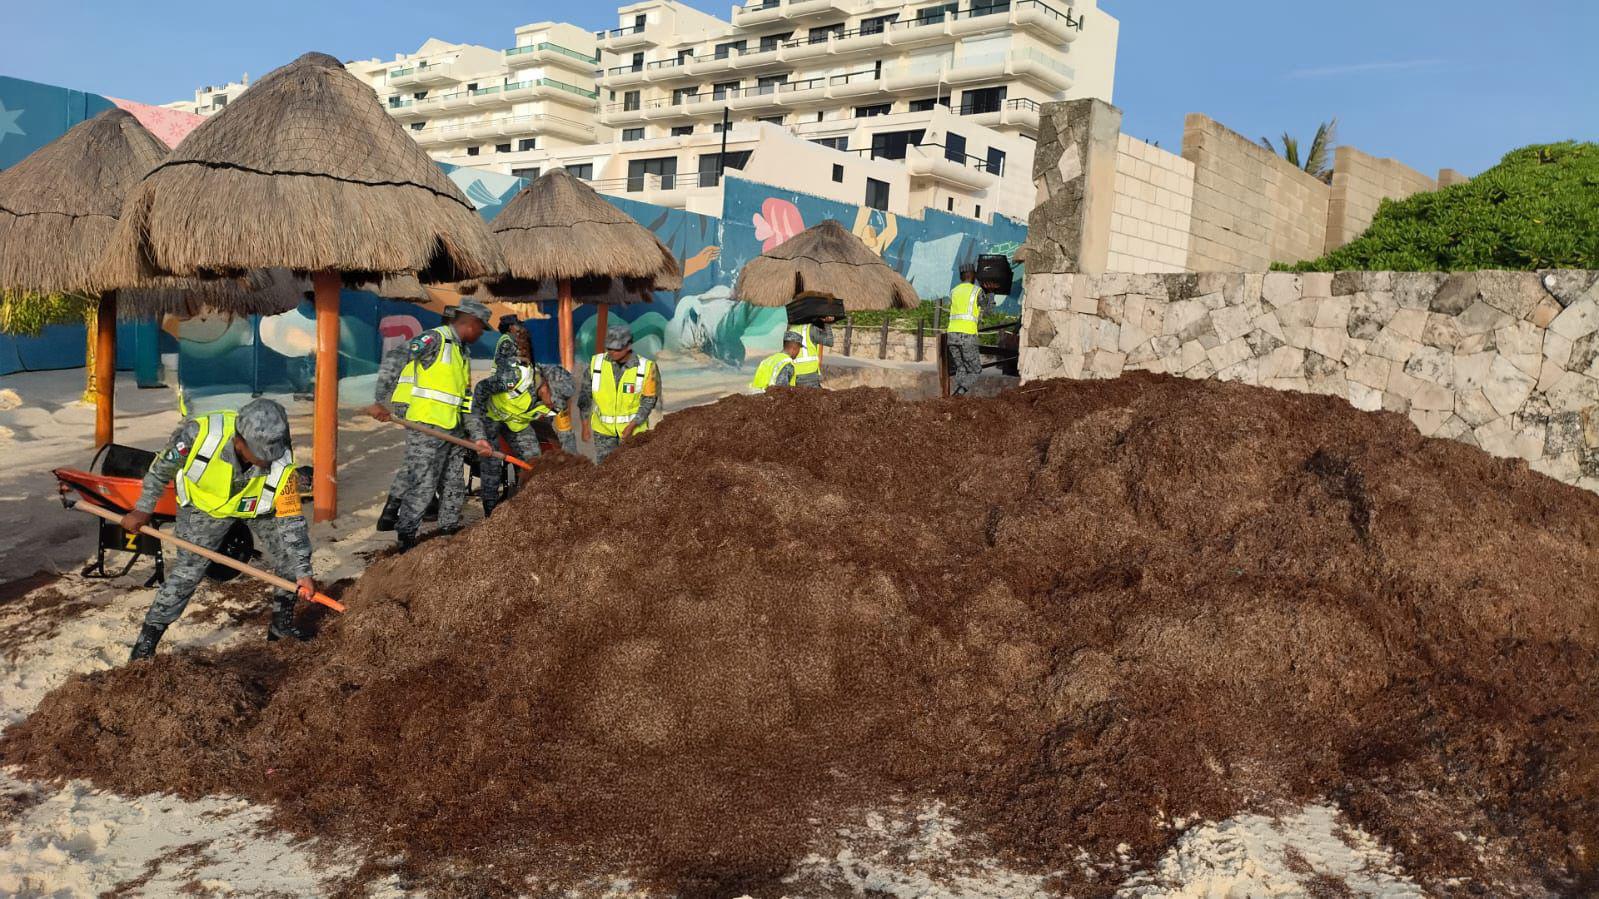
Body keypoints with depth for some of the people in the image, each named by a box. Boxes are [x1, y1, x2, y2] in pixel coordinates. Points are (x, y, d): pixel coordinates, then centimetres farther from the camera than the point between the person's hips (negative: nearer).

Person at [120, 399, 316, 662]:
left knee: (290, 559, -3)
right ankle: (147, 640, 8)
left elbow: (292, 521, -25)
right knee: (187, 570, -7)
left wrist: (303, 571, -27)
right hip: (205, 505, -2)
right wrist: (143, 509, -8)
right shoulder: (198, 433, -38)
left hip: (260, 506, 2)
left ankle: (281, 626, 18)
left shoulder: (282, 466, -35)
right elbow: (162, 467, -16)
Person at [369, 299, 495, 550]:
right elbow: (394, 359, -18)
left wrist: (478, 438, 13)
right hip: (426, 426, -9)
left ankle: (449, 531, 29)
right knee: (421, 485, -6)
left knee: (455, 483, 15)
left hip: (453, 429, 9)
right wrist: (381, 401, -22)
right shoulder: (435, 338, -9)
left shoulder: (463, 353, 19)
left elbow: (468, 401, 19)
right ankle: (405, 538, 6)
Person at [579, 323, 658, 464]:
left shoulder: (645, 367, -17)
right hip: (603, 427, 2)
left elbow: (648, 401, -10)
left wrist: (632, 426, -18)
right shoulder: (596, 362, -12)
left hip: (633, 427, -1)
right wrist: (585, 425, -1)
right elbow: (585, 395, -2)